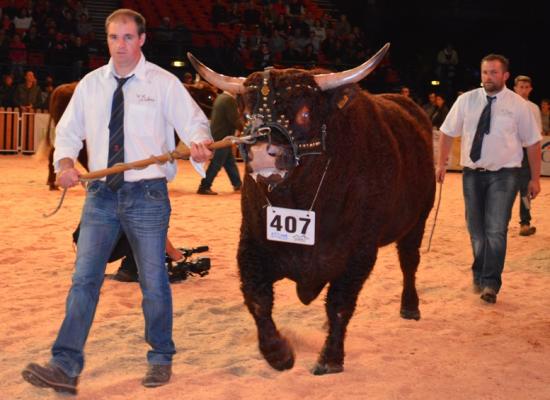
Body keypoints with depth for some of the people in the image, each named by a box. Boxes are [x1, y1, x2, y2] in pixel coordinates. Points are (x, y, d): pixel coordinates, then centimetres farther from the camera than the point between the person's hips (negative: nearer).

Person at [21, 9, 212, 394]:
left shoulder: (163, 84, -2)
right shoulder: (91, 84, 8)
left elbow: (195, 123, -5)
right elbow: (68, 130, 14)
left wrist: (199, 144, -28)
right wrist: (65, 161, -6)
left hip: (147, 195, -3)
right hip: (101, 194, 3)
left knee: (153, 281, 5)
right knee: (84, 279, -3)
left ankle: (161, 359, 24)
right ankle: (65, 366, -3)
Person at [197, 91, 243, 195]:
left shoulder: (221, 98, 13)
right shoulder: (229, 100, -17)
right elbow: (235, 120, -19)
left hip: (218, 135, 10)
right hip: (222, 137, -10)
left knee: (230, 162, 16)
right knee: (216, 164, -5)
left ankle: (237, 184, 24)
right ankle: (204, 187, -1)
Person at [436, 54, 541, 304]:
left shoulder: (518, 105, -4)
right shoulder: (466, 100, 0)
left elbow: (532, 142, 1)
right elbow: (448, 132, 8)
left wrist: (535, 178, 0)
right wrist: (441, 164, 3)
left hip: (503, 175, -3)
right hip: (473, 173, 3)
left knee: (496, 231, -12)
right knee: (476, 230, 12)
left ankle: (490, 284, -8)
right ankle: (479, 276, 28)